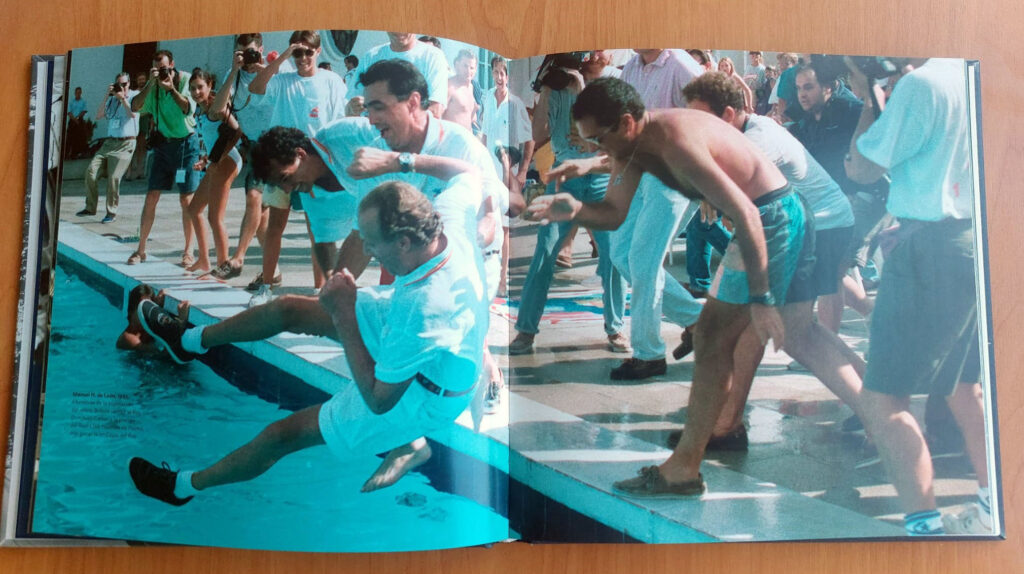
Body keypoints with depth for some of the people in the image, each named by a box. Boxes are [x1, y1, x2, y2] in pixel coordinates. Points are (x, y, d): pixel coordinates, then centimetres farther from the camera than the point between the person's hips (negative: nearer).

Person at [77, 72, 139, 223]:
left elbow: (133, 114, -15)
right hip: (109, 142, 6)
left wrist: (123, 98, -9)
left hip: (125, 144, -6)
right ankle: (90, 207, 7)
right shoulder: (112, 99, 18)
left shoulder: (134, 95, 3)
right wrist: (107, 96, 3)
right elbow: (99, 116, 8)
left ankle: (112, 213, -1)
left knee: (114, 177, -14)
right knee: (91, 171, -5)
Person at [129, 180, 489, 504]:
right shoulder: (448, 222, -24)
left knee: (283, 434, 5)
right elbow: (469, 176, 4)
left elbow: (379, 399, -30)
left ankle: (184, 486, 32)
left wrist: (343, 315, -27)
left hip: (423, 394, -8)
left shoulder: (423, 311, -47)